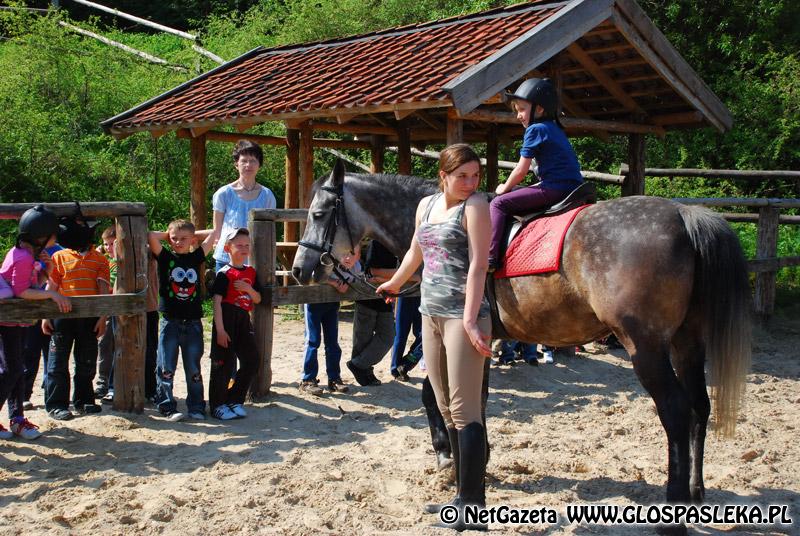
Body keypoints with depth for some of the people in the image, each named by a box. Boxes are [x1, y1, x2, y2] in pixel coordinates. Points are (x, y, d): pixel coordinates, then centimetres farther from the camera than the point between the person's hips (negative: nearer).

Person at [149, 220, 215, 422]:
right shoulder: (165, 257, 1)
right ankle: (168, 407, 10)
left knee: (193, 368, 7)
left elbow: (212, 234, 8)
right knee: (166, 368, 1)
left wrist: (193, 234, 13)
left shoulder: (196, 257, 7)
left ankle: (196, 407, 14)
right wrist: (167, 235, 4)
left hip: (193, 323, 2)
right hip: (170, 322, -2)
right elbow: (151, 236, -13)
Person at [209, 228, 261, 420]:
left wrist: (249, 288, -9)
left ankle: (234, 400, 18)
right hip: (227, 320, -7)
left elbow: (258, 299, 13)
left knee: (251, 362, 5)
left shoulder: (251, 272, 11)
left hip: (243, 320, 7)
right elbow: (217, 302, -13)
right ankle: (217, 405, 12)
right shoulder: (224, 274, -9)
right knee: (223, 364, 0)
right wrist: (220, 330, -18)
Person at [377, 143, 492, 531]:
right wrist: (394, 285, 43)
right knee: (446, 410, 13)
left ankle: (473, 507, -4)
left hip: (462, 317, -8)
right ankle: (464, 495, 23)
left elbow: (477, 265, -17)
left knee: (464, 411, -8)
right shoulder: (427, 205, 13)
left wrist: (470, 321, -25)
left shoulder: (475, 205, -8)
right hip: (430, 314, 8)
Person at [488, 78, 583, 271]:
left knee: (498, 203, -8)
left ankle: (490, 257, -17)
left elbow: (521, 170, -6)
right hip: (572, 188, 10)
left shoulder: (535, 129, -5)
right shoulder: (555, 129, 22)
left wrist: (504, 188, 10)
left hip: (554, 190, -10)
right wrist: (539, 186, 24)